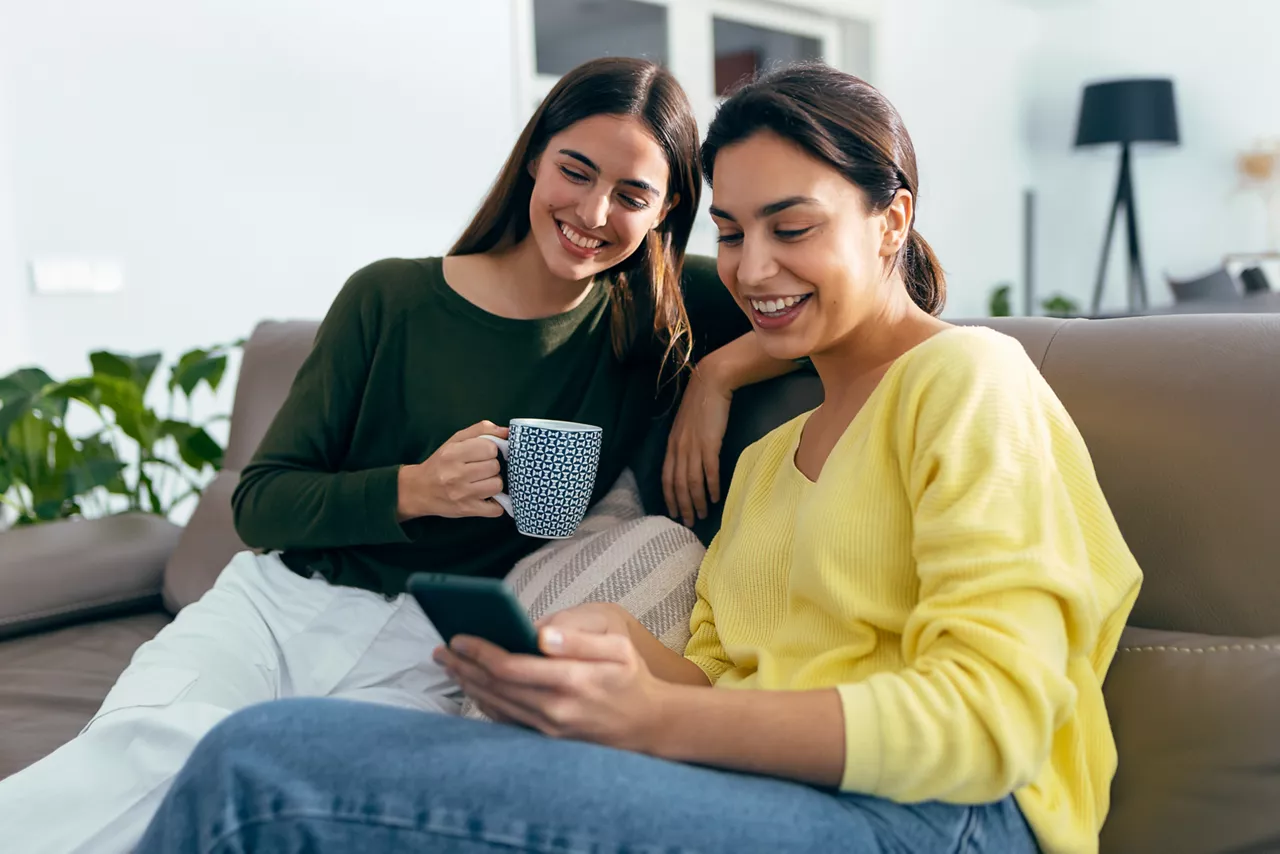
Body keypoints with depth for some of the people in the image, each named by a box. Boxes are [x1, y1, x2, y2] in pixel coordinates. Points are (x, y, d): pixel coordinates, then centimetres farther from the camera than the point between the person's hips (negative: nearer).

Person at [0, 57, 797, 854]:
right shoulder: (392, 298, 0)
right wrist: (414, 489, -18)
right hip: (274, 602, 1)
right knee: (148, 744, -33)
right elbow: (260, 504, 0)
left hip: (419, 659, 0)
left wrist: (721, 375, -14)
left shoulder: (661, 321, 2)